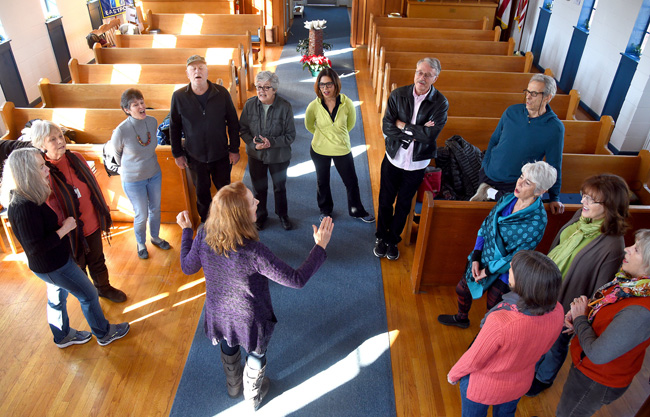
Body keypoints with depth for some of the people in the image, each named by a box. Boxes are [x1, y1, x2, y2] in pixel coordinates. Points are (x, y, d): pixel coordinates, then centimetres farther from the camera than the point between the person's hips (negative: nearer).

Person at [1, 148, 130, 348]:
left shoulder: (24, 198, -3)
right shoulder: (24, 207, -33)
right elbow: (36, 248, -31)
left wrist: (62, 225, 0)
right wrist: (64, 229, -24)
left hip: (54, 261, 9)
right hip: (52, 266, -9)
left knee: (57, 297, 26)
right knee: (88, 295, 8)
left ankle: (63, 336, 47)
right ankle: (104, 334, 27)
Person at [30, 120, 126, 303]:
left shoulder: (76, 158, -4)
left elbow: (93, 186, 7)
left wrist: (104, 212, 14)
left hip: (93, 225, 5)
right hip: (71, 233, -5)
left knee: (97, 261, 26)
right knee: (78, 268, 19)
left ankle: (104, 288, 50)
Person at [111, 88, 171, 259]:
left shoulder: (152, 122, -12)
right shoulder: (121, 131, -26)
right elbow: (116, 153, -5)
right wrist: (127, 168, 11)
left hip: (154, 174, 5)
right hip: (133, 180, -4)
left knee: (155, 209, 21)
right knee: (141, 215, 9)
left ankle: (155, 237, 47)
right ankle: (141, 243, 38)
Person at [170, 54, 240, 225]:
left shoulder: (221, 93, -9)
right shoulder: (179, 96, -8)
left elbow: (233, 123, -2)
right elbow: (174, 127, 1)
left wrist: (234, 149, -2)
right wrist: (177, 154, 2)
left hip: (221, 154, 0)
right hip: (195, 156, 0)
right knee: (202, 192, 16)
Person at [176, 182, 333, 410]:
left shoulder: (203, 237, -25)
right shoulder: (254, 252, -40)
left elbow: (187, 267, -5)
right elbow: (297, 280, -32)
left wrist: (186, 231, 7)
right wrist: (320, 246, -23)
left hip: (219, 314, 4)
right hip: (250, 319, -4)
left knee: (228, 347, 36)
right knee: (256, 356, 29)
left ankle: (233, 386, 65)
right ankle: (253, 396, 57)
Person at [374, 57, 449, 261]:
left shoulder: (440, 103, -13)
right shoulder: (397, 95, -9)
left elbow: (430, 134, -23)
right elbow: (386, 127, -16)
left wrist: (403, 125, -18)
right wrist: (414, 133, -22)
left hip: (417, 163, -1)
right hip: (393, 158, 1)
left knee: (403, 204, 16)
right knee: (385, 201, 14)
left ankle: (393, 240, 37)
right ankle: (381, 237, 37)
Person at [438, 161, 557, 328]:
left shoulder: (537, 221, -27)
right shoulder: (507, 199, -8)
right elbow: (485, 226, 1)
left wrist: (488, 271, -15)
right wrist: (476, 257, -5)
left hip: (502, 272, -7)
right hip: (482, 259, 7)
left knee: (493, 309, 12)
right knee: (462, 289, 24)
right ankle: (461, 318, 55)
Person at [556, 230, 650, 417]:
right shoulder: (632, 283, -11)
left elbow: (597, 354, -33)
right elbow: (604, 313, 8)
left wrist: (580, 317, -19)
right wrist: (578, 314, -10)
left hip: (597, 383, -7)